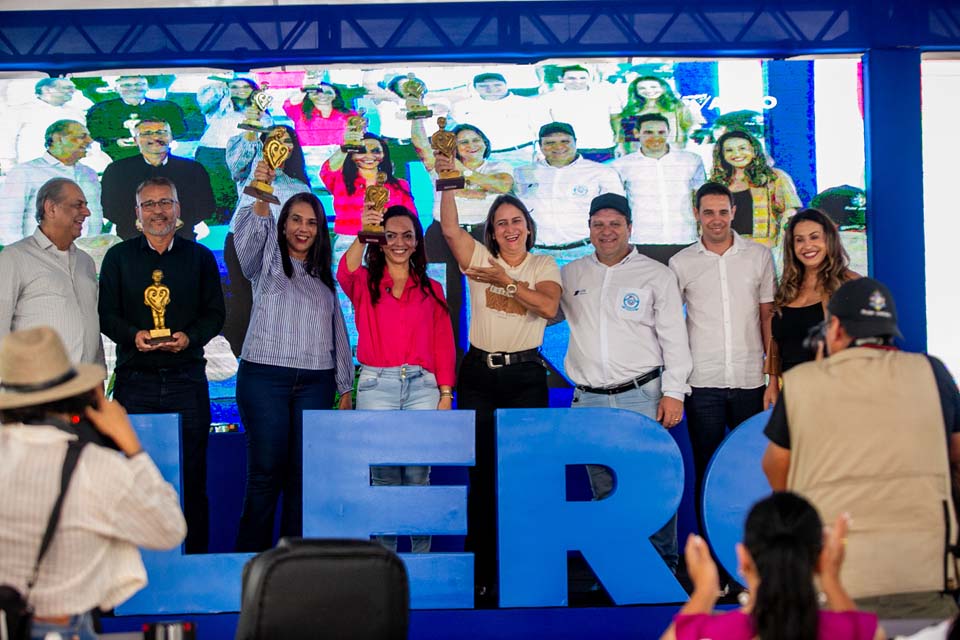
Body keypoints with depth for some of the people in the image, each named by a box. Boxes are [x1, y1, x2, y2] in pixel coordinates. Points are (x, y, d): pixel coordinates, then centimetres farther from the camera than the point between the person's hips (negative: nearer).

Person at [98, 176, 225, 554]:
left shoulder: (199, 257, 12)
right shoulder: (118, 257, 11)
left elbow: (215, 313, 8)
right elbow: (106, 314, 6)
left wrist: (189, 336, -12)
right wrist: (134, 334, -14)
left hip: (187, 379, 0)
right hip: (135, 380, 0)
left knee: (192, 477, 0)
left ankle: (194, 560, 6)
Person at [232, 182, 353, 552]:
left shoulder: (324, 278, 21)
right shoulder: (267, 264, 9)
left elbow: (337, 332, 21)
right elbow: (250, 235, -14)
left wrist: (344, 387, 15)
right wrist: (261, 194, -32)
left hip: (315, 382, 3)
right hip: (264, 377, -3)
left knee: (304, 473, 0)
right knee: (266, 470, -6)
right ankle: (250, 558, 1)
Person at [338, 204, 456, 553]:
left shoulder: (431, 289, 15)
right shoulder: (365, 283, 9)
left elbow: (444, 344, 10)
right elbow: (346, 273, -16)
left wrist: (445, 393, 2)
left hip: (422, 385, 1)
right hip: (376, 384, -1)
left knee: (418, 473, -2)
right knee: (383, 475, -2)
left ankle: (421, 554, 7)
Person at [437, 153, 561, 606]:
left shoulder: (544, 266, 6)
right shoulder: (480, 258, 6)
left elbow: (548, 305, -13)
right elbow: (450, 228, -10)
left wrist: (506, 280, -15)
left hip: (525, 375, 0)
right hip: (479, 373, 0)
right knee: (481, 474, 2)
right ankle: (480, 572, 10)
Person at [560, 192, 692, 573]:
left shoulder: (656, 276, 4)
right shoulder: (571, 276, 12)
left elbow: (674, 337, 2)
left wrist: (674, 392, -5)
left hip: (642, 397, -3)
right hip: (588, 400, 3)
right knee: (604, 491, 7)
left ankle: (663, 566, 7)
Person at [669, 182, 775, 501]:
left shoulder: (759, 256, 6)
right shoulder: (680, 263, 4)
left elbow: (768, 316, 9)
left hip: (750, 380, 1)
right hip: (702, 383, 0)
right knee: (706, 470, 5)